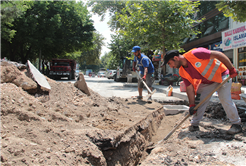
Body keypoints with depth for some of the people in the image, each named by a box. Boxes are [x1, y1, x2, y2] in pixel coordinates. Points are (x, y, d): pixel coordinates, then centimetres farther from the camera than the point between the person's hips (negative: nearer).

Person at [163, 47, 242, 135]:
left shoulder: (194, 54, -32)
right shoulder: (183, 72, -10)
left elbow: (218, 54, -28)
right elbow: (190, 88, -5)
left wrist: (232, 69, -25)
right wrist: (192, 105, -10)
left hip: (221, 74, -6)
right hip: (206, 81, 6)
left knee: (225, 99, -11)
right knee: (199, 101, 1)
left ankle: (236, 124, 5)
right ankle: (194, 124, 14)